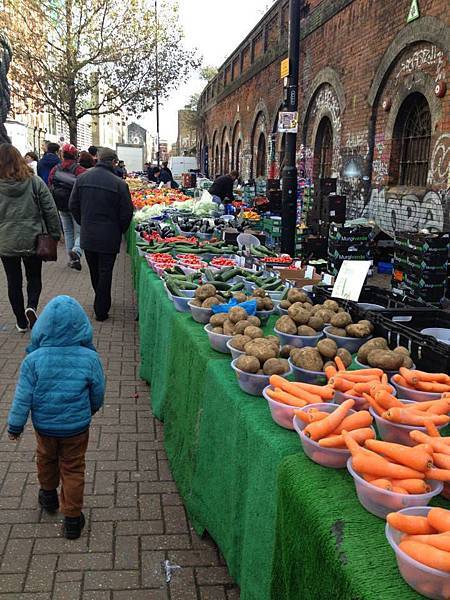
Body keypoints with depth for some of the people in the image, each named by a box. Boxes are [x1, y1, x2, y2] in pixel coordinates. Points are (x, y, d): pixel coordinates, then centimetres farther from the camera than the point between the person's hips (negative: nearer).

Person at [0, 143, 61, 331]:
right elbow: (50, 210, -5)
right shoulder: (34, 181, -5)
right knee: (34, 277, 18)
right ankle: (31, 307, -7)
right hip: (32, 240, 0)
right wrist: (54, 235, 3)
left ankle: (22, 322, 19)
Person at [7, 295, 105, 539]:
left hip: (44, 426, 1)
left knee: (46, 459, 28)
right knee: (73, 470, 16)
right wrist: (91, 410, 16)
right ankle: (72, 519, 25)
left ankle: (48, 496, 52)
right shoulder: (90, 358, -20)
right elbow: (98, 393, -6)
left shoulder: (33, 360, -22)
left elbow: (23, 398, -13)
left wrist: (15, 425, 2)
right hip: (77, 427, -1)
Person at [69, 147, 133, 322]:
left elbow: (73, 205, 4)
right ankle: (101, 310, 8)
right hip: (109, 237, -4)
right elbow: (127, 212, -11)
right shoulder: (119, 183, -14)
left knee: (94, 271, 19)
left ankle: (101, 303, 36)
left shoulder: (82, 178, -2)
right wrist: (120, 230, 7)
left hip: (87, 235, 4)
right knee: (105, 272, 4)